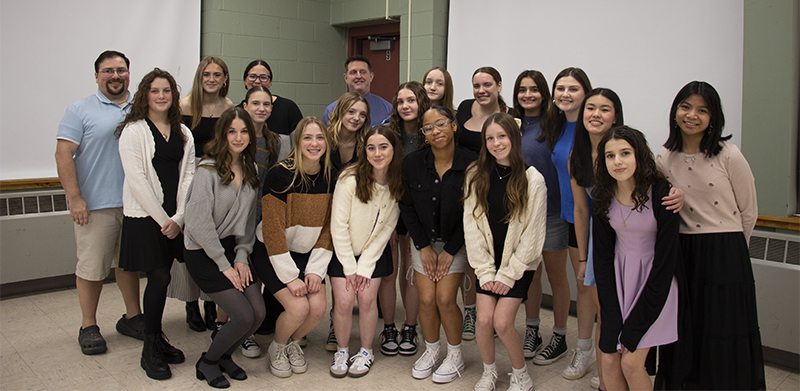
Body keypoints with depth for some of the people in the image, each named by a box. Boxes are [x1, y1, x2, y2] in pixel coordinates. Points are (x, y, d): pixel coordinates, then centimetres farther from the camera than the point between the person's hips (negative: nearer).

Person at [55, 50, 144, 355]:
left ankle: (132, 317, 27)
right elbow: (63, 155, -6)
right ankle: (88, 327, 15)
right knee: (92, 266, 1)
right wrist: (75, 198, -14)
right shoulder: (80, 110, 0)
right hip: (96, 204, -3)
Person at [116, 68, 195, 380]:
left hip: (174, 218, 5)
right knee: (159, 278, -6)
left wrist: (178, 217, -4)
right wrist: (162, 219, -12)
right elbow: (136, 179, -11)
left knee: (162, 277, 8)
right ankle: (150, 349, 8)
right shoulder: (133, 130, -5)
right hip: (144, 216, -5)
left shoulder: (183, 133, 11)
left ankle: (158, 339, 24)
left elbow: (188, 175, 7)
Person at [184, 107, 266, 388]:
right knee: (244, 316, -12)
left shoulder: (250, 170, 7)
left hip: (233, 248, 7)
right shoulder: (208, 170, -15)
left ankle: (224, 356, 24)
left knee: (259, 313, -3)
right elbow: (199, 223, -18)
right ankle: (207, 362, 14)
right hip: (203, 253, -6)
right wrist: (224, 265, -15)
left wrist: (242, 257, -1)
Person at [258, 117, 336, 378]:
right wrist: (290, 276, -19)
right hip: (273, 255, -4)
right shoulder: (280, 175, -20)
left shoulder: (331, 177, -4)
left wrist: (315, 269, -8)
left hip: (308, 255, 5)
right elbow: (272, 229, -20)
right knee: (298, 307, -19)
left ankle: (293, 342, 20)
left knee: (318, 308, -12)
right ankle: (277, 348, 13)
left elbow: (328, 227, 0)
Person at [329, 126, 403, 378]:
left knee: (367, 299, -8)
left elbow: (386, 229, -5)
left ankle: (366, 352, 14)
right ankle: (342, 351, 14)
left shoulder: (398, 185, -10)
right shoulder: (350, 179, -21)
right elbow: (338, 225, -15)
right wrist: (349, 267, -12)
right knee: (344, 302, -10)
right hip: (343, 251, -2)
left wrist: (365, 267, -8)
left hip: (375, 252, 2)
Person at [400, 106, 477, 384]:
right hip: (423, 240, 3)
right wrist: (424, 247, -5)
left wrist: (450, 251, -10)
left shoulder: (470, 164, -17)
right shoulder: (412, 163, -9)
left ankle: (455, 356, 13)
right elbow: (407, 208, 0)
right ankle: (431, 351, 22)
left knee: (445, 298, -10)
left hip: (456, 241, -2)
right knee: (426, 299, -4)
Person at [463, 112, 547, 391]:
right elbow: (472, 225, -2)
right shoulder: (476, 175, -2)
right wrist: (485, 271, -7)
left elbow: (533, 234, -8)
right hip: (488, 261, 3)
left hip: (519, 264, -2)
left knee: (502, 322, -10)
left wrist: (508, 274, -10)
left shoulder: (533, 179, -9)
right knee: (483, 320, -7)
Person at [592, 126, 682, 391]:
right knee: (609, 359, -1)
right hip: (618, 273, 4)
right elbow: (602, 256, -1)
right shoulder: (603, 197, -7)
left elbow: (665, 260, -16)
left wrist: (636, 326, -15)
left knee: (631, 362, -9)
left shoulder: (661, 194, -19)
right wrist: (613, 319, -10)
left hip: (655, 281, -4)